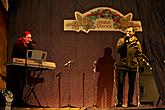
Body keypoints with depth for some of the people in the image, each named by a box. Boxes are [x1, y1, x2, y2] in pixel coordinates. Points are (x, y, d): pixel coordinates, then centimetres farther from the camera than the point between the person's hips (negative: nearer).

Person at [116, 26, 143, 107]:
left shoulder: (136, 42, 9)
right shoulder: (121, 40, 7)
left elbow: (139, 55, 9)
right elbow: (118, 50, -8)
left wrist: (140, 65, 3)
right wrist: (125, 42, -14)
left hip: (133, 66, 1)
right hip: (122, 65, -1)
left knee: (131, 84, 4)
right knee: (120, 83, -7)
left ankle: (130, 102, 12)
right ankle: (120, 101, 0)